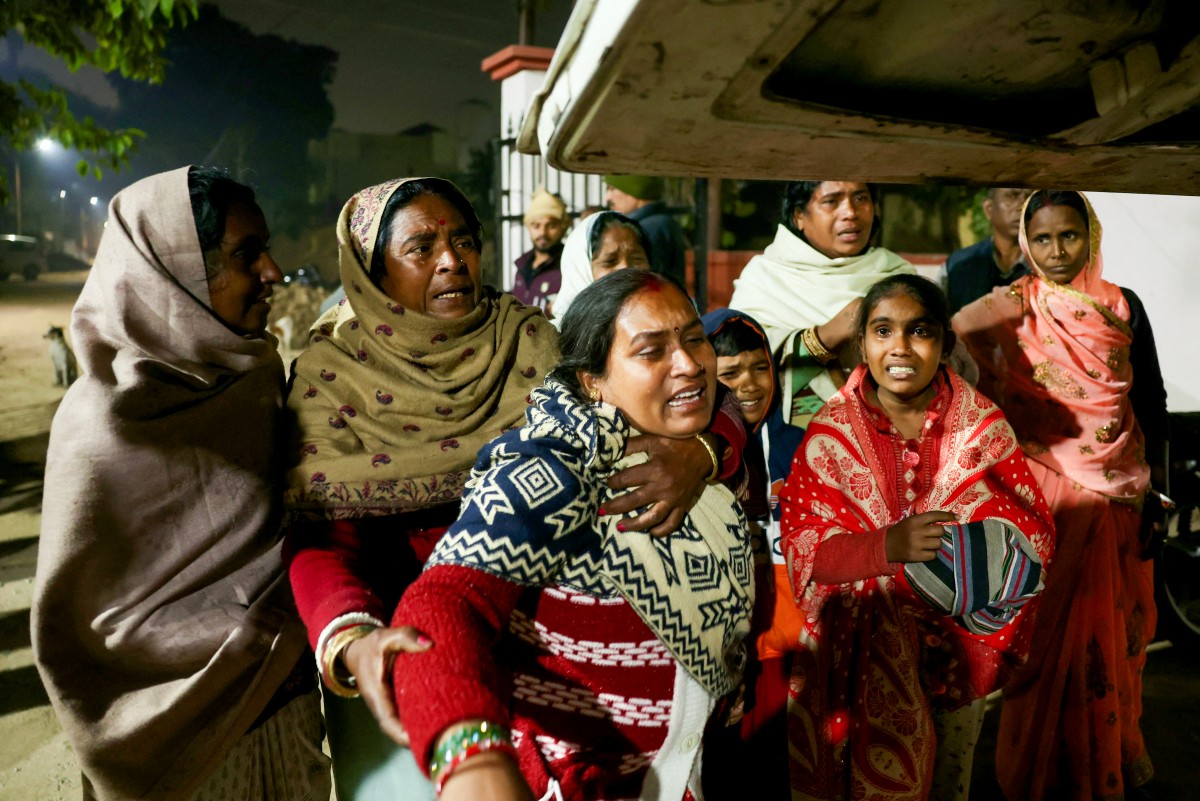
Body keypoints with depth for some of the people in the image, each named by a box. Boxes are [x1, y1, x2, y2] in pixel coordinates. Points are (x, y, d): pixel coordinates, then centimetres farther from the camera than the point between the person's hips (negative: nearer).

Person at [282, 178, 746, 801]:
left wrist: (698, 452, -31)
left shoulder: (529, 343, -3)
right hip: (396, 647, -1)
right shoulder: (331, 367, -6)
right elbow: (322, 529, -17)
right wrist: (353, 643, -36)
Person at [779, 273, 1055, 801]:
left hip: (958, 642, 2)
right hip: (859, 652, -1)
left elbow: (1035, 529, -5)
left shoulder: (981, 425, -6)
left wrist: (990, 555, -27)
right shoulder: (831, 432, -9)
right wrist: (887, 547, -30)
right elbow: (801, 545, -13)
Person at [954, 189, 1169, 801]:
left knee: (1111, 630, 12)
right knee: (1051, 632, 5)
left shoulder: (1123, 307, 5)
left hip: (1117, 493, 3)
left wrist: (1155, 491, 6)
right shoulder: (1011, 309, -3)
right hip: (1041, 491, -2)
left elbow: (1151, 402, 8)